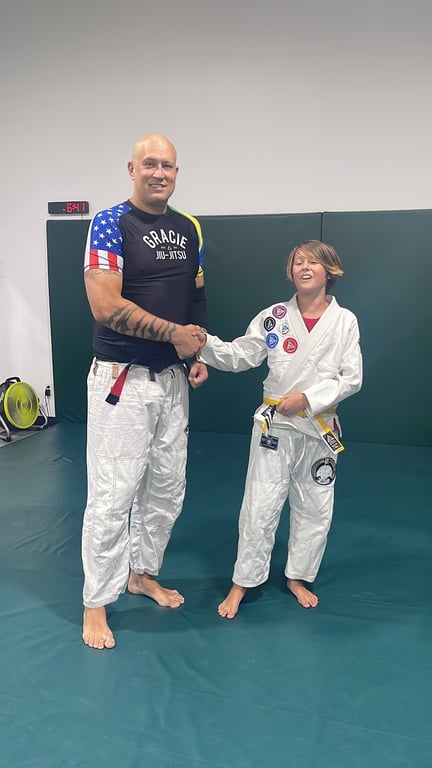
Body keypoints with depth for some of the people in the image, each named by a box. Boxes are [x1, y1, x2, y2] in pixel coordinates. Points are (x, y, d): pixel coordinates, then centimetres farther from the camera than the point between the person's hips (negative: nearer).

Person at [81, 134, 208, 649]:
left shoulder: (189, 229, 10)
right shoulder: (110, 224, -9)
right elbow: (105, 306, -19)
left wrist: (198, 355, 6)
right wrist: (175, 333, -15)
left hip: (173, 378, 7)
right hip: (122, 379, -6)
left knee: (167, 488, 15)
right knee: (112, 495, -2)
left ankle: (142, 573, 36)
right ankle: (96, 603, 17)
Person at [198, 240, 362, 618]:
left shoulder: (345, 321, -4)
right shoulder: (274, 316, -2)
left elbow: (352, 378, -6)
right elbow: (239, 356, -4)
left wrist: (308, 397, -17)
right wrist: (204, 341, -20)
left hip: (320, 427, 1)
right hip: (275, 424, -1)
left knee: (315, 509, 13)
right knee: (260, 506, 3)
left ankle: (297, 576, 36)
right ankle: (242, 583, 20)